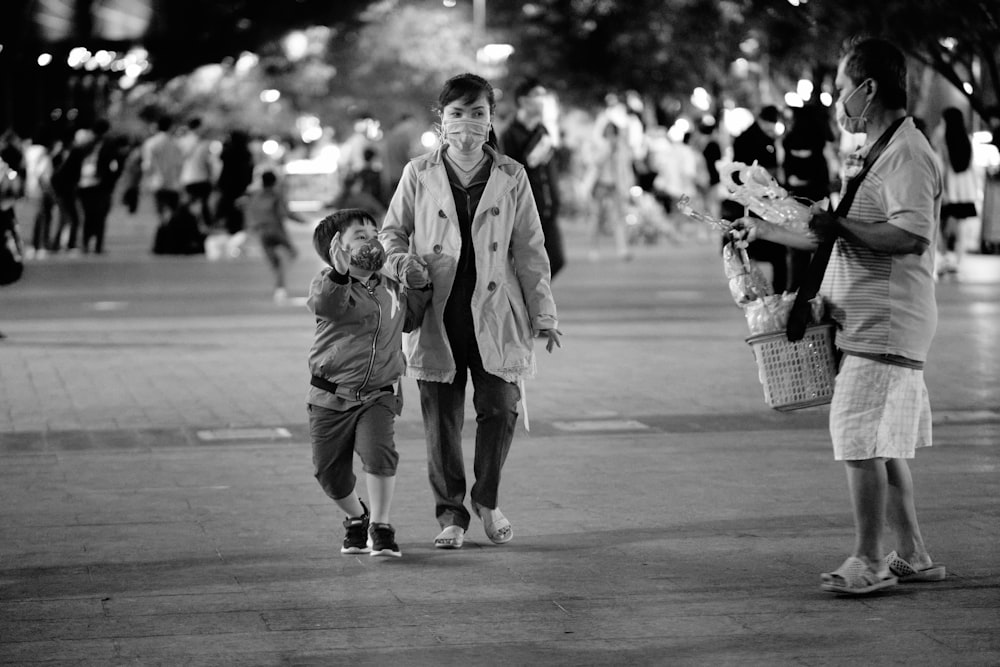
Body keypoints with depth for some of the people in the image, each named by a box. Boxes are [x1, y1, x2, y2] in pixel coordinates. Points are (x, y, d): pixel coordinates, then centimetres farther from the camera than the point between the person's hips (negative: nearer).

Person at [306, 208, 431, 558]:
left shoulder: (392, 289, 10)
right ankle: (357, 518, 34)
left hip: (377, 395, 2)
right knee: (330, 471, 5)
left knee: (378, 450, -23)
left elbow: (407, 319, 30)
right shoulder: (328, 282, -7)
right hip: (330, 396, -2)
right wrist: (339, 272, -49)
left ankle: (380, 527, -9)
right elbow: (325, 304, -32)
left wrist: (422, 283, 16)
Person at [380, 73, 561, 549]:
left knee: (500, 408, -4)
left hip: (495, 315, 0)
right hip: (436, 317, 0)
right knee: (441, 417, 1)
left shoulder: (511, 178, 5)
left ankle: (487, 500, 19)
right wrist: (402, 262, -8)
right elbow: (391, 231, 15)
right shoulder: (419, 174, 4)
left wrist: (543, 315, 5)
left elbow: (530, 251, 7)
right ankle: (450, 514, 13)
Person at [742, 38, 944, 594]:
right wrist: (770, 232, 25)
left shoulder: (907, 154, -15)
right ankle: (913, 556, 19)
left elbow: (910, 236, -28)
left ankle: (870, 561, -1)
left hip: (885, 323, -10)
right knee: (882, 443, 13)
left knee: (861, 441, -8)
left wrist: (839, 226, -23)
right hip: (867, 322, 10)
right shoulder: (874, 152, 18)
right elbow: (835, 240, 23)